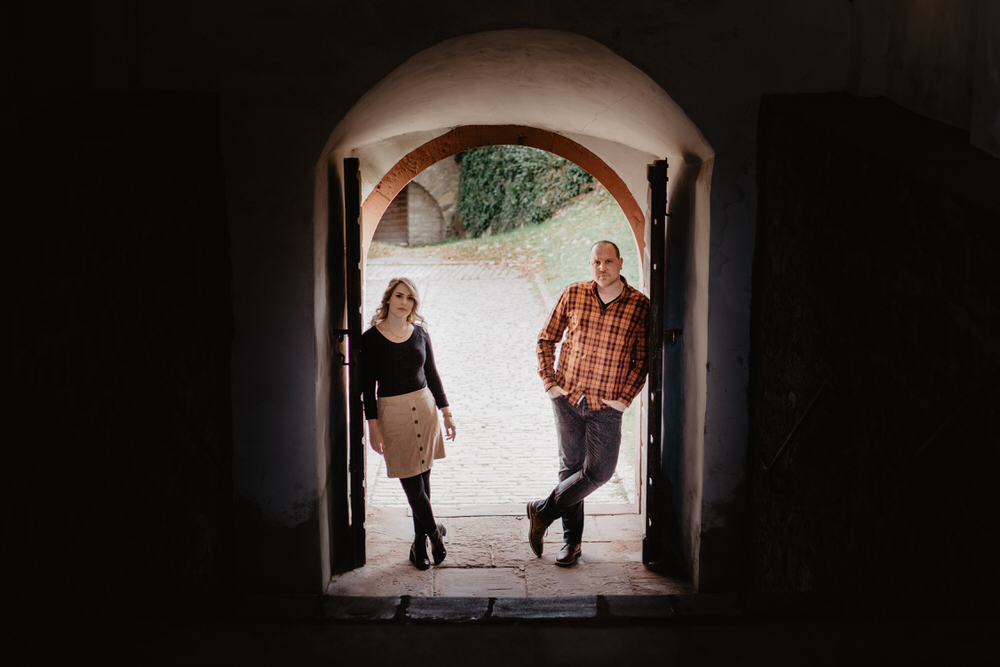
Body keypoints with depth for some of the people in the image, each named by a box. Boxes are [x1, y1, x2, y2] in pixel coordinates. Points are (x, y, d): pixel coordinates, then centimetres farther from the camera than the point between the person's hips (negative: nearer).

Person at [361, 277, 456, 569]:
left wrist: (446, 413, 12)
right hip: (392, 412, -3)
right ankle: (434, 531, 15)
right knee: (412, 482, -4)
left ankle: (420, 542, 19)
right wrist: (373, 425, -8)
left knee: (422, 478, 7)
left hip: (424, 407, 3)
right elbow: (368, 385, -3)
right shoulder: (371, 338, -4)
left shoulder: (419, 334, 6)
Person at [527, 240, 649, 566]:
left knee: (599, 471, -6)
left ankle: (542, 511, 15)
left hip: (606, 405, -1)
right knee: (571, 467, 8)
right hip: (568, 397, 1)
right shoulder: (573, 295, -1)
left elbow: (643, 358, 1)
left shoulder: (640, 305, -5)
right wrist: (550, 383, 1)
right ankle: (571, 539, 21)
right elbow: (546, 339, 8)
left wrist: (625, 398, -5)